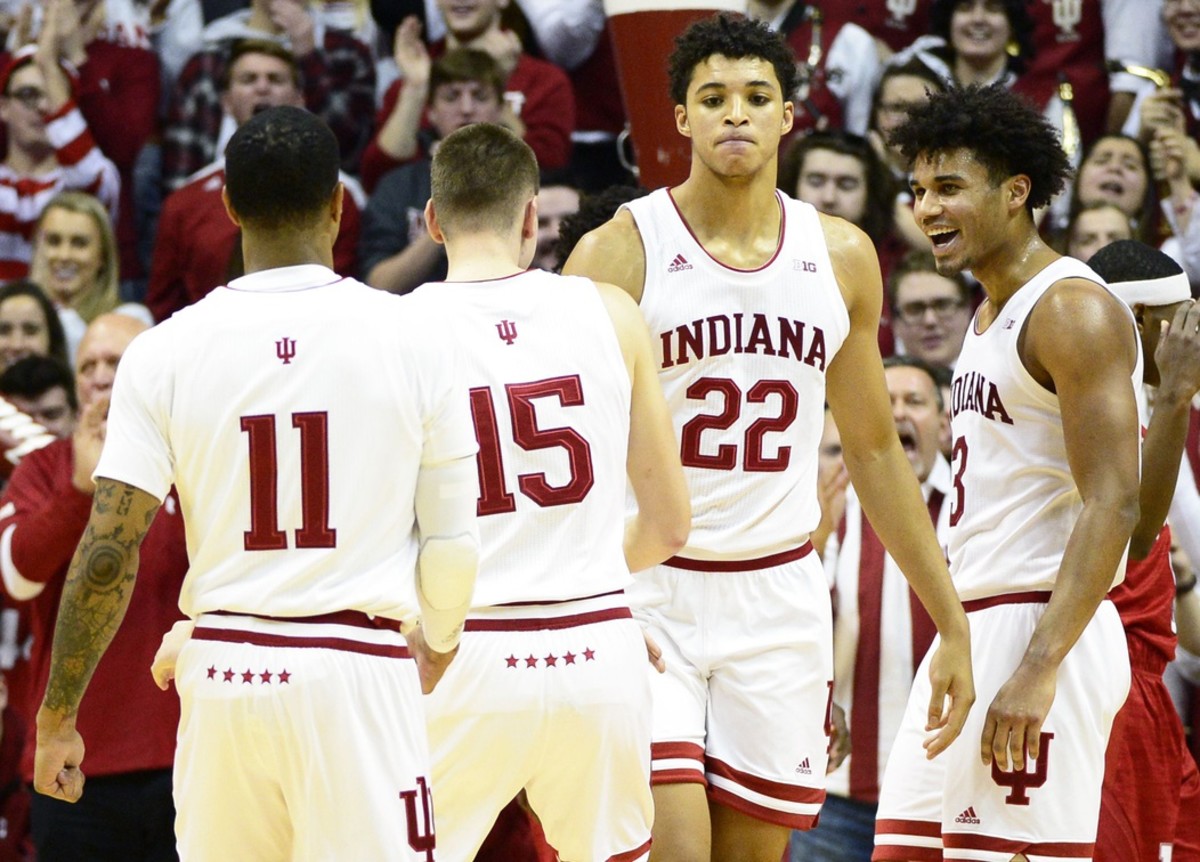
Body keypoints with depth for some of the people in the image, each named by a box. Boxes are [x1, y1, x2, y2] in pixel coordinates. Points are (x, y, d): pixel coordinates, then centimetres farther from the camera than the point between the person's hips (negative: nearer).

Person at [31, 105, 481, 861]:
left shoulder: (165, 351, -1)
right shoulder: (413, 336, -3)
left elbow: (108, 553, -4)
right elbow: (454, 542, 1)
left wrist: (58, 717, 5)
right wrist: (437, 644, 22)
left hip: (224, 670, 2)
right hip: (359, 675, -2)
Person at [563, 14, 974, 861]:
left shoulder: (842, 257, 7)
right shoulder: (620, 252, -7)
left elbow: (875, 450, 15)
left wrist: (952, 624, 13)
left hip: (779, 598, 4)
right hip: (644, 593, -4)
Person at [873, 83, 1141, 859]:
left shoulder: (1072, 311, -12)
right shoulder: (991, 315, 18)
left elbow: (1113, 504, -20)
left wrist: (1039, 667, -26)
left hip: (1041, 626, -10)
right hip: (971, 631, 10)